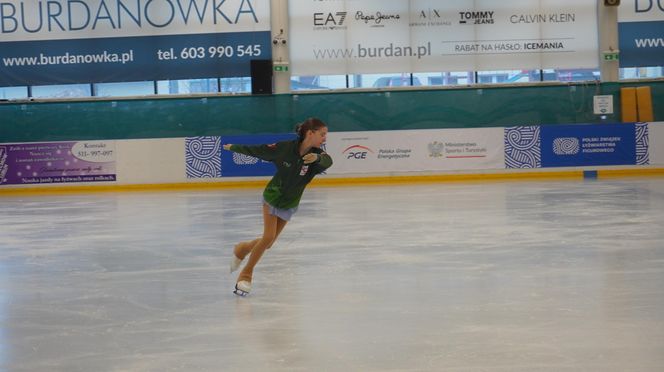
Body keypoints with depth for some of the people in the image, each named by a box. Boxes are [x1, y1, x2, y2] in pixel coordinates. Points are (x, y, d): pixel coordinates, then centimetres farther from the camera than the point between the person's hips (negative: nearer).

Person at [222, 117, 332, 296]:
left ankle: (242, 249, 36)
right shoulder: (285, 148, -22)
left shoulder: (316, 155, -19)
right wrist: (233, 147, 3)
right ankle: (246, 274, 4)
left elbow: (328, 161, -42)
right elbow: (257, 150, -9)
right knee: (268, 237, -15)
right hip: (272, 196, -3)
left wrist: (317, 157, -64)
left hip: (289, 204, 3)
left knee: (268, 243, 5)